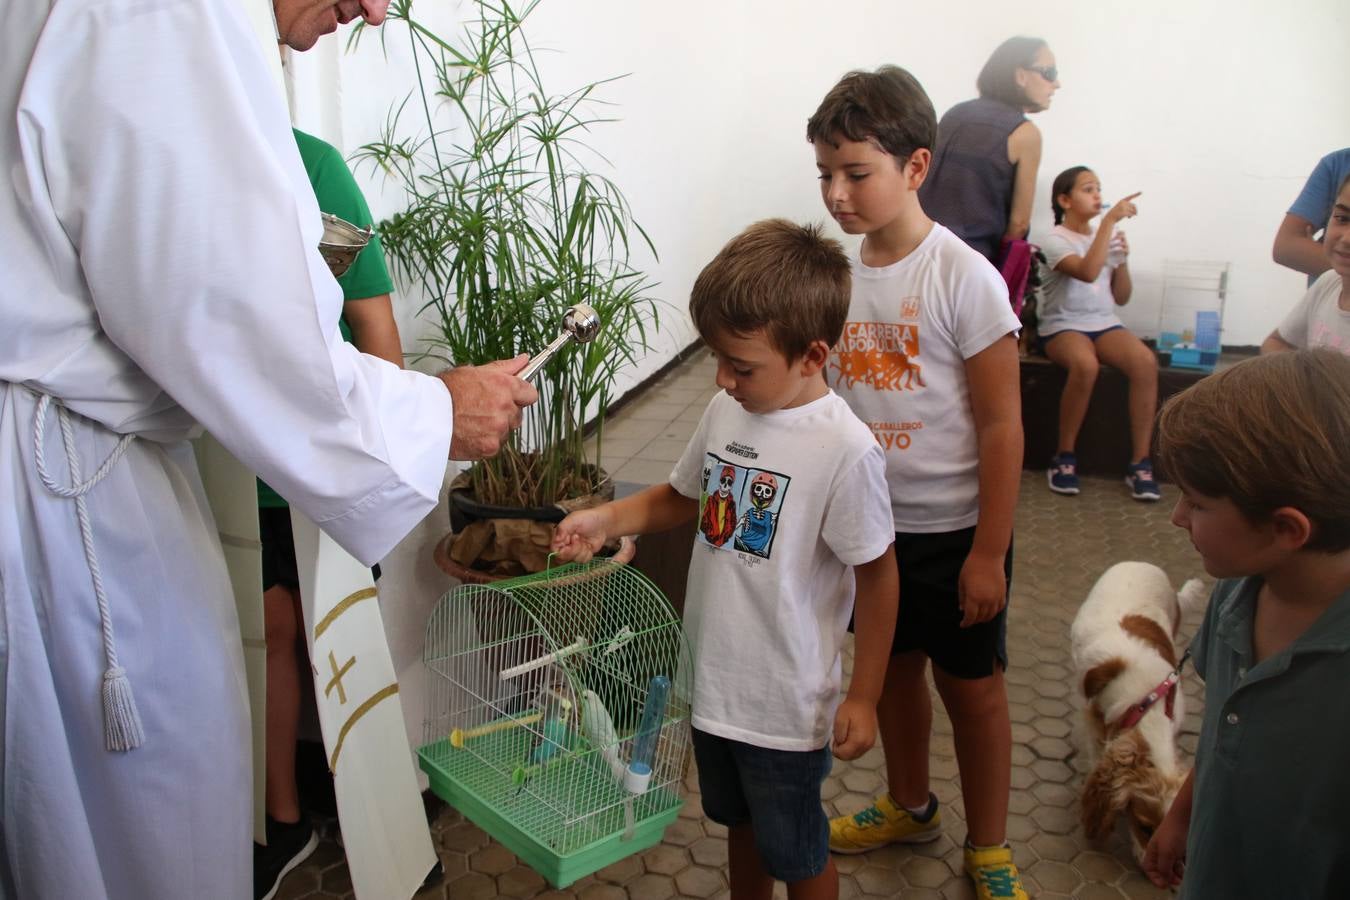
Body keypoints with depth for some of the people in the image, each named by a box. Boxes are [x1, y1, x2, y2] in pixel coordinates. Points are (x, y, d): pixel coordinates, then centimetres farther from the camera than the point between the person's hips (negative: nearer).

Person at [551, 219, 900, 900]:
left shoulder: (844, 448, -24)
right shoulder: (726, 410, -6)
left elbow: (877, 575, -15)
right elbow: (684, 497, 12)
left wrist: (863, 697, -11)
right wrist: (607, 518, -5)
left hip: (785, 702, -6)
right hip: (711, 677, 6)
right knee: (739, 821, 28)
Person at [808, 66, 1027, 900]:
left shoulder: (964, 279, -17)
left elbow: (1001, 424, -15)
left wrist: (989, 552, -15)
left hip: (954, 528, -5)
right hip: (869, 523, 5)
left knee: (972, 684, 12)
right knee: (893, 667, 21)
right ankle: (910, 806, 46)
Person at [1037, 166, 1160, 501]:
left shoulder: (1107, 236, 15)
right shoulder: (1055, 240, -3)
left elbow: (1121, 298, 16)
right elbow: (1088, 272, -23)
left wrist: (1123, 259, 1)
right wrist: (1111, 219, -21)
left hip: (1105, 323, 5)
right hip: (1063, 326, -5)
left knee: (1146, 361, -27)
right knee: (1085, 364, -38)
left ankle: (1140, 462, -21)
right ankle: (1064, 457, -20)